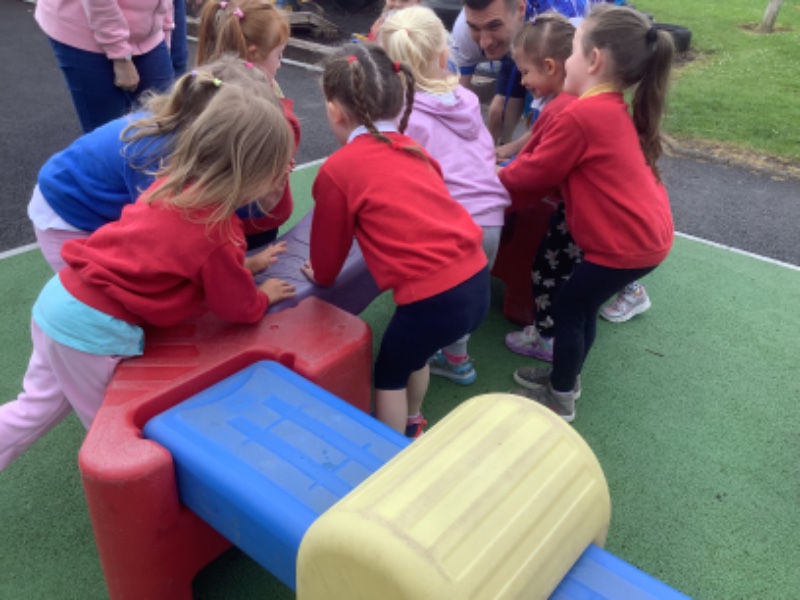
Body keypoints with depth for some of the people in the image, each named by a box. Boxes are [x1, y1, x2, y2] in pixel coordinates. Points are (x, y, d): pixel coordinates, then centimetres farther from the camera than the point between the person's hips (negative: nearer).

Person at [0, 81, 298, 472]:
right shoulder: (218, 235, -23)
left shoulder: (175, 182, -2)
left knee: (38, 408, 27)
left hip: (60, 298, 8)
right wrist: (263, 295, 12)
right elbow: (239, 309, -7)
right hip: (93, 329, -8)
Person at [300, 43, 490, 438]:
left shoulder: (338, 169, -4)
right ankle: (411, 425, 55)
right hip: (476, 279, 7)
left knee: (389, 374, 20)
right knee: (413, 354, 32)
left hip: (433, 295, -7)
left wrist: (320, 274, 31)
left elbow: (330, 243, 9)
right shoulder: (412, 150, 15)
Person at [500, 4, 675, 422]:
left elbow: (532, 176, -9)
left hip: (627, 242, -9)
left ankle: (559, 398, 23)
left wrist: (491, 180, 7)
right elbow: (556, 168, 14)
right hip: (646, 232, 9)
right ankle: (565, 379, 38)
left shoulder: (581, 115, -20)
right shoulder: (611, 109, 11)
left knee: (567, 309, 7)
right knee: (581, 306, 21)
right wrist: (510, 168, 7)